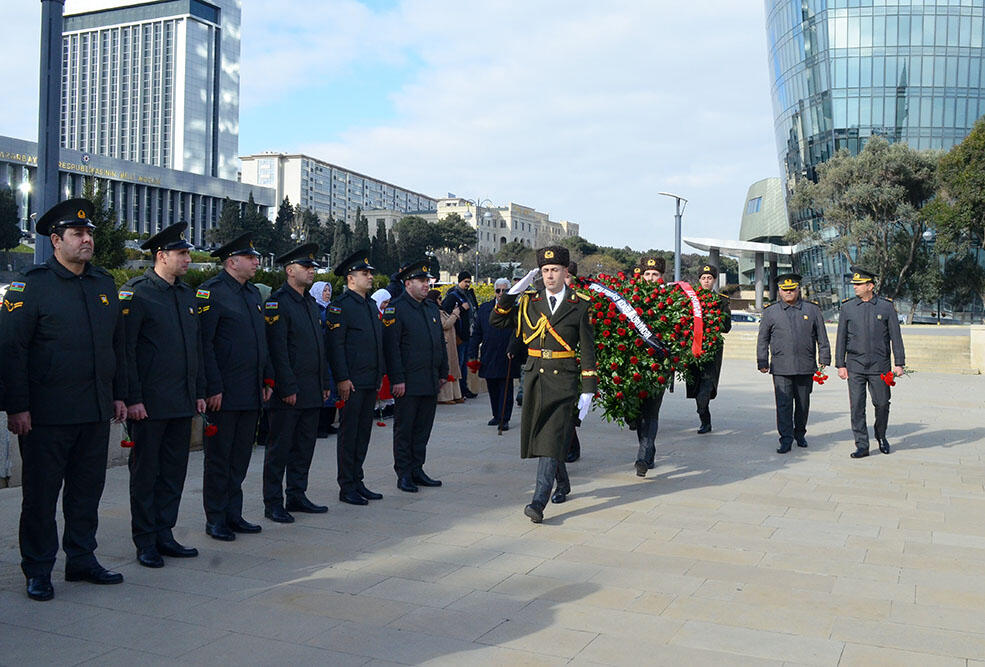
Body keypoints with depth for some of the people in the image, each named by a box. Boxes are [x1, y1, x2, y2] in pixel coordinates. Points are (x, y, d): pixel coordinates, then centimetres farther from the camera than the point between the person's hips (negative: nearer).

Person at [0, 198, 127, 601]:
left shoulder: (105, 285, 12)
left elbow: (118, 345, 18)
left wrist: (119, 395, 15)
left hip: (96, 413, 6)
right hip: (47, 415, -5)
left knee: (88, 489, 13)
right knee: (41, 494, 5)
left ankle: (81, 560, 26)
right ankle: (38, 571, 18)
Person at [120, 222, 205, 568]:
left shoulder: (187, 294, 14)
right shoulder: (135, 293, -8)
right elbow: (125, 349, -12)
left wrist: (199, 391, 15)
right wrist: (132, 398, -15)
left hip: (183, 403, 7)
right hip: (149, 404, -7)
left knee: (174, 471, 11)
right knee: (145, 472, 4)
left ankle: (164, 534, 22)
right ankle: (145, 542, 14)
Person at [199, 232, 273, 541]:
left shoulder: (253, 293, 15)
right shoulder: (211, 291, -10)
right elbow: (204, 344, -15)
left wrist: (267, 379, 15)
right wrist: (213, 388, -18)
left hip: (251, 393, 8)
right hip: (224, 394, -8)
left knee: (240, 457, 14)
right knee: (219, 458, 3)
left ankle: (233, 515, 24)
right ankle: (215, 520, 14)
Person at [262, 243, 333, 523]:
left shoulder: (311, 303, 16)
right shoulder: (277, 303, -10)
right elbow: (277, 351, -16)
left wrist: (326, 382, 16)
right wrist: (288, 388, -19)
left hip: (312, 392, 8)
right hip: (288, 391, -8)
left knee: (304, 446, 14)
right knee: (280, 447, 1)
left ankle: (297, 496, 24)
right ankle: (273, 503, 9)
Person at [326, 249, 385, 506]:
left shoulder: (371, 305, 17)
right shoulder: (340, 306, -9)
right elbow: (335, 345, -13)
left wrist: (381, 374, 18)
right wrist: (342, 378, -17)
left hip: (371, 382, 8)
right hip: (352, 383, -8)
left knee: (364, 432, 12)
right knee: (349, 433, -1)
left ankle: (357, 482, 21)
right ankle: (347, 487, 7)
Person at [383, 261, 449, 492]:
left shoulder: (432, 308, 14)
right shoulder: (395, 309, -8)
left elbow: (441, 342, 21)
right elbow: (391, 347, -13)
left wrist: (443, 373, 17)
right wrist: (397, 379, -17)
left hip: (430, 383, 7)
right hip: (408, 383, -7)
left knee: (423, 429, 12)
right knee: (404, 430, 2)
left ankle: (417, 470, 21)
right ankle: (404, 475, 9)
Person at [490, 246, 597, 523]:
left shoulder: (579, 305, -1)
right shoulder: (529, 301, 7)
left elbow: (587, 350, -1)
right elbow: (496, 321, 5)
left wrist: (588, 390, -6)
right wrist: (512, 292, -6)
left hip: (563, 380, -4)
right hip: (534, 377, 4)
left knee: (552, 440, -11)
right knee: (540, 436, 14)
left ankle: (539, 502, -14)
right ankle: (563, 484, 38)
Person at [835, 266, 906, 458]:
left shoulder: (886, 306, 1)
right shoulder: (847, 307, 3)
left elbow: (895, 336, 2)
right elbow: (841, 338, 6)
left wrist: (899, 363, -2)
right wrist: (840, 365, 1)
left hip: (880, 366, -1)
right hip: (855, 366, 1)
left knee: (882, 404, 6)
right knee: (857, 406, -2)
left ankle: (881, 436, 32)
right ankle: (862, 445, 6)